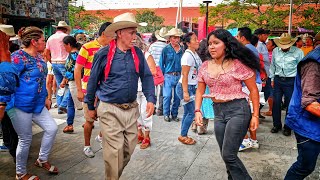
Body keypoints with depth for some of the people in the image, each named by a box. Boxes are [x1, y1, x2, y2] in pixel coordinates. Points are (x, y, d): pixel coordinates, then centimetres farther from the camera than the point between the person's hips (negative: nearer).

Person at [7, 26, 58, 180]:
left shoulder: (39, 56, 9)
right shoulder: (18, 57, -17)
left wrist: (45, 97, 19)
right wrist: (6, 104, -15)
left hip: (38, 104, 8)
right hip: (21, 106, -8)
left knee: (52, 128, 9)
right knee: (25, 139, 4)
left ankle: (42, 160, 30)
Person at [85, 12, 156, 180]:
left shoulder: (137, 53, 2)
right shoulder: (104, 54, -9)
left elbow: (147, 77, 6)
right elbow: (93, 80, 0)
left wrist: (150, 99, -7)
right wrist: (91, 107, 6)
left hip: (132, 109, 5)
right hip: (110, 110, -4)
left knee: (129, 149, 15)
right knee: (114, 152, -1)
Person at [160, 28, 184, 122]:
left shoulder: (182, 50, 7)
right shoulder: (166, 49, -1)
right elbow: (161, 64, 1)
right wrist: (162, 76, -4)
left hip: (179, 76, 3)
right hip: (169, 76, -3)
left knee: (177, 97, 7)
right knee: (167, 96, -2)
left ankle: (174, 114, 22)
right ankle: (166, 114, 13)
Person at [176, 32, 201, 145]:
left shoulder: (195, 54, 8)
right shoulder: (187, 56, -18)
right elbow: (184, 76, -20)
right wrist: (185, 92, -22)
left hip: (192, 87, 8)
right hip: (185, 87, -8)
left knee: (187, 113, 13)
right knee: (191, 113, -3)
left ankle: (184, 135, 23)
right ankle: (183, 136, 10)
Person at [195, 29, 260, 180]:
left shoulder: (237, 64, -11)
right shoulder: (205, 66, 4)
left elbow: (253, 89, -6)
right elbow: (200, 90, 11)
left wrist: (255, 115, -9)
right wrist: (197, 110, -2)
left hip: (238, 110, -6)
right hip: (218, 111, 6)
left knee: (228, 155, -7)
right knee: (226, 156, 14)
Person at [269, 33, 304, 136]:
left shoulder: (298, 52, -5)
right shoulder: (275, 51, 6)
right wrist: (272, 79, 13)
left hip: (291, 81, -3)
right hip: (278, 80, 3)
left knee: (290, 104, 2)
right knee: (276, 103, 5)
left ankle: (287, 127, 16)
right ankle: (277, 125, 21)